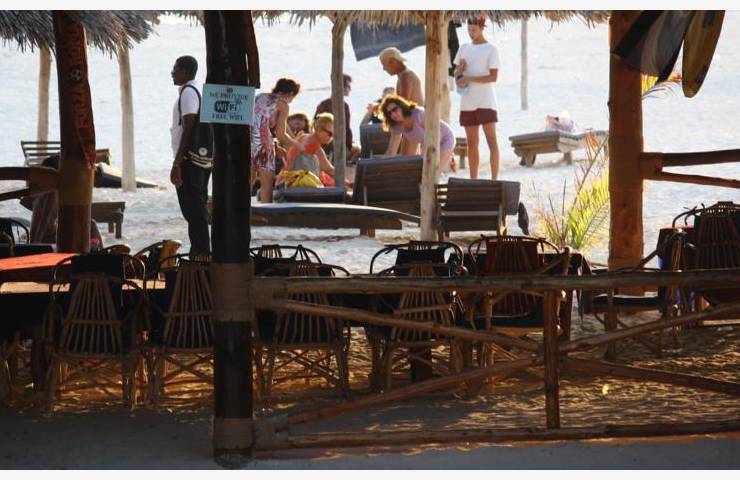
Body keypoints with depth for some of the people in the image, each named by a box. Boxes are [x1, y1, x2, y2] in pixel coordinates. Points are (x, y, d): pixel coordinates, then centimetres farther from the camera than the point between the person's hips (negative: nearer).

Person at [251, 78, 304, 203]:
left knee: (250, 180, 12)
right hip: (262, 139, -6)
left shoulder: (259, 97, 23)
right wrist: (297, 144, 16)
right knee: (267, 182, 2)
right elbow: (280, 134, 0)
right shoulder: (283, 104, 5)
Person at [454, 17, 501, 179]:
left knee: (491, 139, -9)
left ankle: (494, 179, -12)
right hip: (467, 102, 6)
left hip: (485, 101, -6)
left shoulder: (491, 49, -2)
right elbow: (456, 74, 18)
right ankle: (473, 180, 11)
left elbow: (493, 77, -10)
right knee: (472, 142, 7)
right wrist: (460, 69, -5)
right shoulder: (464, 48, 15)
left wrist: (468, 79, -16)